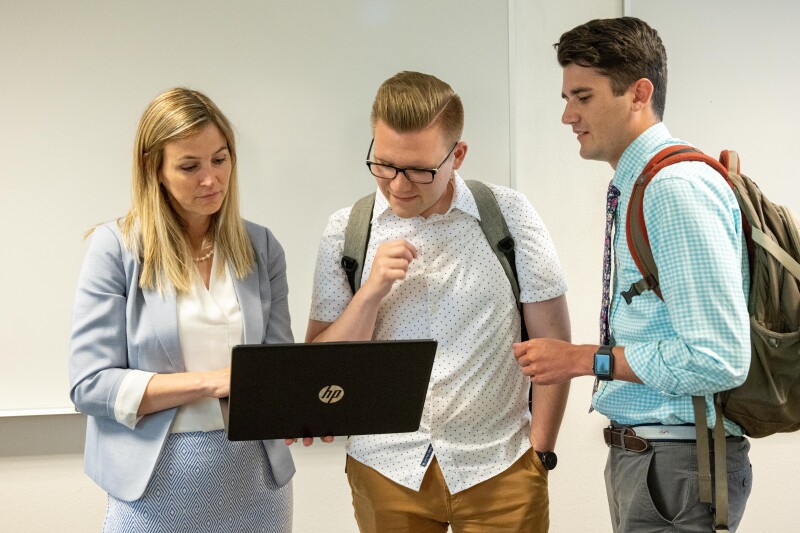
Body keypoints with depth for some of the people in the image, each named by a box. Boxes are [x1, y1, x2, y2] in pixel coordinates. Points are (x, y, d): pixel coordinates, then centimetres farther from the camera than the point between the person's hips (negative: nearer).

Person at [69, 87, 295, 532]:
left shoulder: (261, 247, 3)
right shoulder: (117, 247, -7)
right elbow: (90, 385, -11)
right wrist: (210, 381, -19)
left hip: (255, 479, 3)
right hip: (156, 486, -3)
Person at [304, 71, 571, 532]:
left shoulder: (508, 216, -4)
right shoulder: (345, 230, -1)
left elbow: (552, 343, 1)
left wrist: (540, 454, -2)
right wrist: (372, 290, -15)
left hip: (498, 470, -1)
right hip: (386, 470, 1)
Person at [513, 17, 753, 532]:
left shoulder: (679, 188, -18)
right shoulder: (634, 188, 11)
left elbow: (719, 358, -23)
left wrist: (587, 359, -17)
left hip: (676, 465, -9)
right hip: (636, 452, 9)